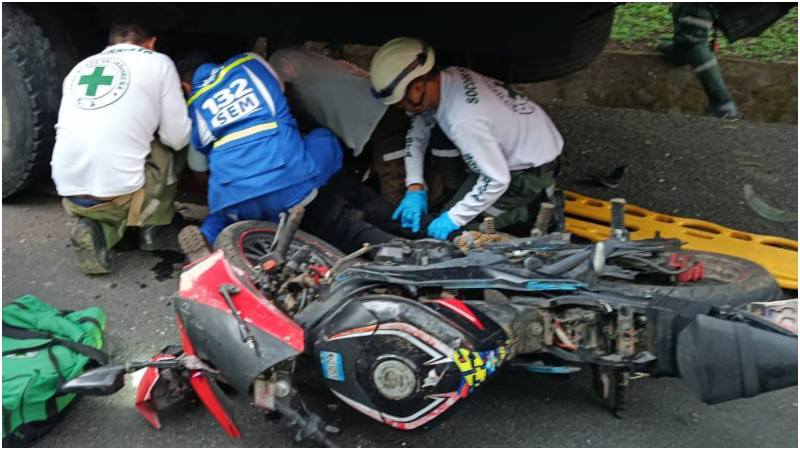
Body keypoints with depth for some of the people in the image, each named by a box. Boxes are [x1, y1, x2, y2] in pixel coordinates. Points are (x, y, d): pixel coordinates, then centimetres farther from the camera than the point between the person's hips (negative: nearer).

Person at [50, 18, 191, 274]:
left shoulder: (79, 67, 21)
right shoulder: (157, 62, 6)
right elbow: (178, 137, 5)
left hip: (69, 191, 5)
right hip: (118, 191, -5)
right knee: (172, 150, 21)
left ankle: (99, 230, 6)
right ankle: (151, 228, 18)